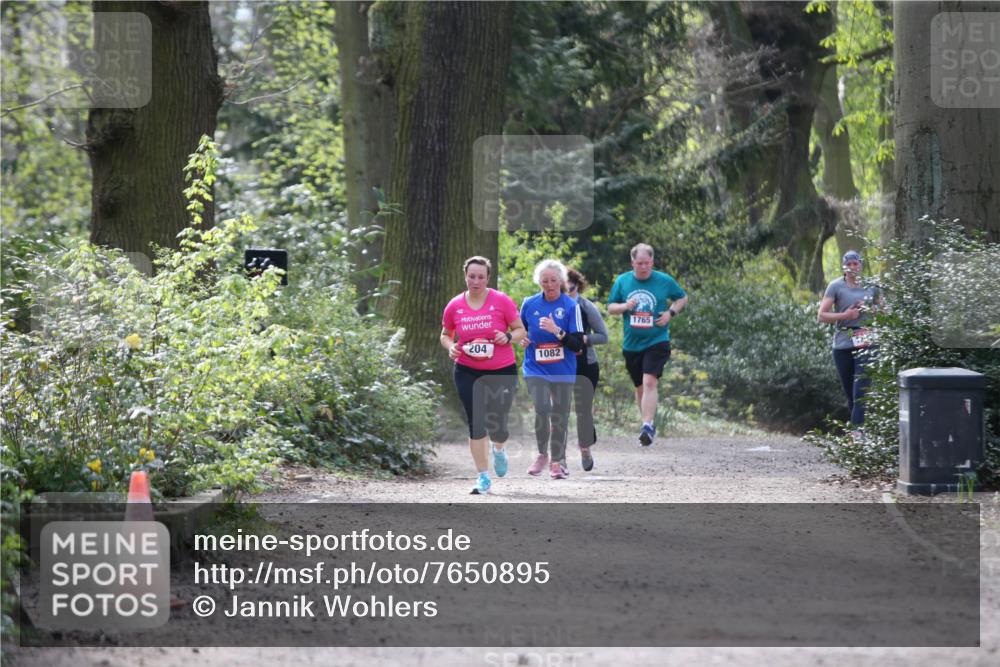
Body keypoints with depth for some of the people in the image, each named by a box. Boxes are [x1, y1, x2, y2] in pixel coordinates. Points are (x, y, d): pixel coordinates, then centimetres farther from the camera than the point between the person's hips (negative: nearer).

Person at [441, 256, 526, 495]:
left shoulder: (502, 301, -6)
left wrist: (508, 337, -20)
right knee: (476, 424, -6)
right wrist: (451, 347, -7)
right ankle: (483, 477, 2)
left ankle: (499, 450, 38)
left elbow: (521, 330, 1)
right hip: (467, 373, 1)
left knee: (497, 425, 0)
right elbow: (445, 335, 15)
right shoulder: (455, 306, 1)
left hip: (502, 371, -1)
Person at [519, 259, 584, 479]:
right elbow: (519, 329, 21)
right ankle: (542, 454, 4)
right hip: (536, 369, 0)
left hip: (563, 371, 0)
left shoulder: (571, 306, -7)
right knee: (542, 409, -18)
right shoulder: (529, 304, 0)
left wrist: (557, 331, -25)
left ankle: (557, 461, 23)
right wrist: (521, 339, -1)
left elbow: (577, 345, -11)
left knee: (559, 415, 6)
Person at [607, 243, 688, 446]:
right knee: (640, 387, 13)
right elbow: (610, 308, 10)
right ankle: (648, 426, 29)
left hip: (657, 342, -4)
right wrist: (624, 306, -12)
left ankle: (647, 425, -26)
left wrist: (671, 312, -6)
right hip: (631, 344, 4)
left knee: (649, 381, -21)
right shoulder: (622, 281, 3)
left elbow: (683, 298, 13)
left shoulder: (665, 281, -2)